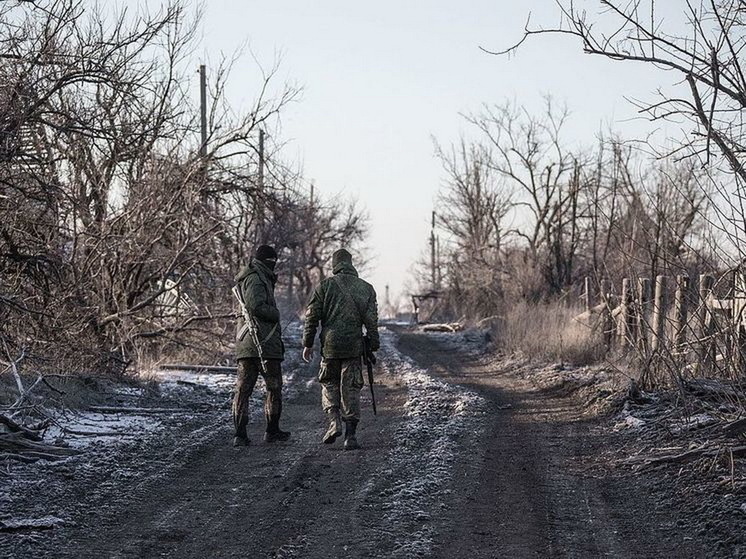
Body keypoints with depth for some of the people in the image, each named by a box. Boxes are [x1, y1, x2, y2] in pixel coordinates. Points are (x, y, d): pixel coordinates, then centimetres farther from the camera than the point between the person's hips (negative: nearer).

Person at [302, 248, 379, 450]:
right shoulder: (366, 288, 6)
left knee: (329, 384, 17)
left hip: (330, 345, -1)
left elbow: (312, 317, -1)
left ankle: (334, 421, -3)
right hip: (354, 346, 1)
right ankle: (350, 435, 2)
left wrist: (308, 344, 6)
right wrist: (373, 346, 11)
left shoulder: (325, 286, 0)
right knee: (351, 389, 5)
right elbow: (371, 322, 4)